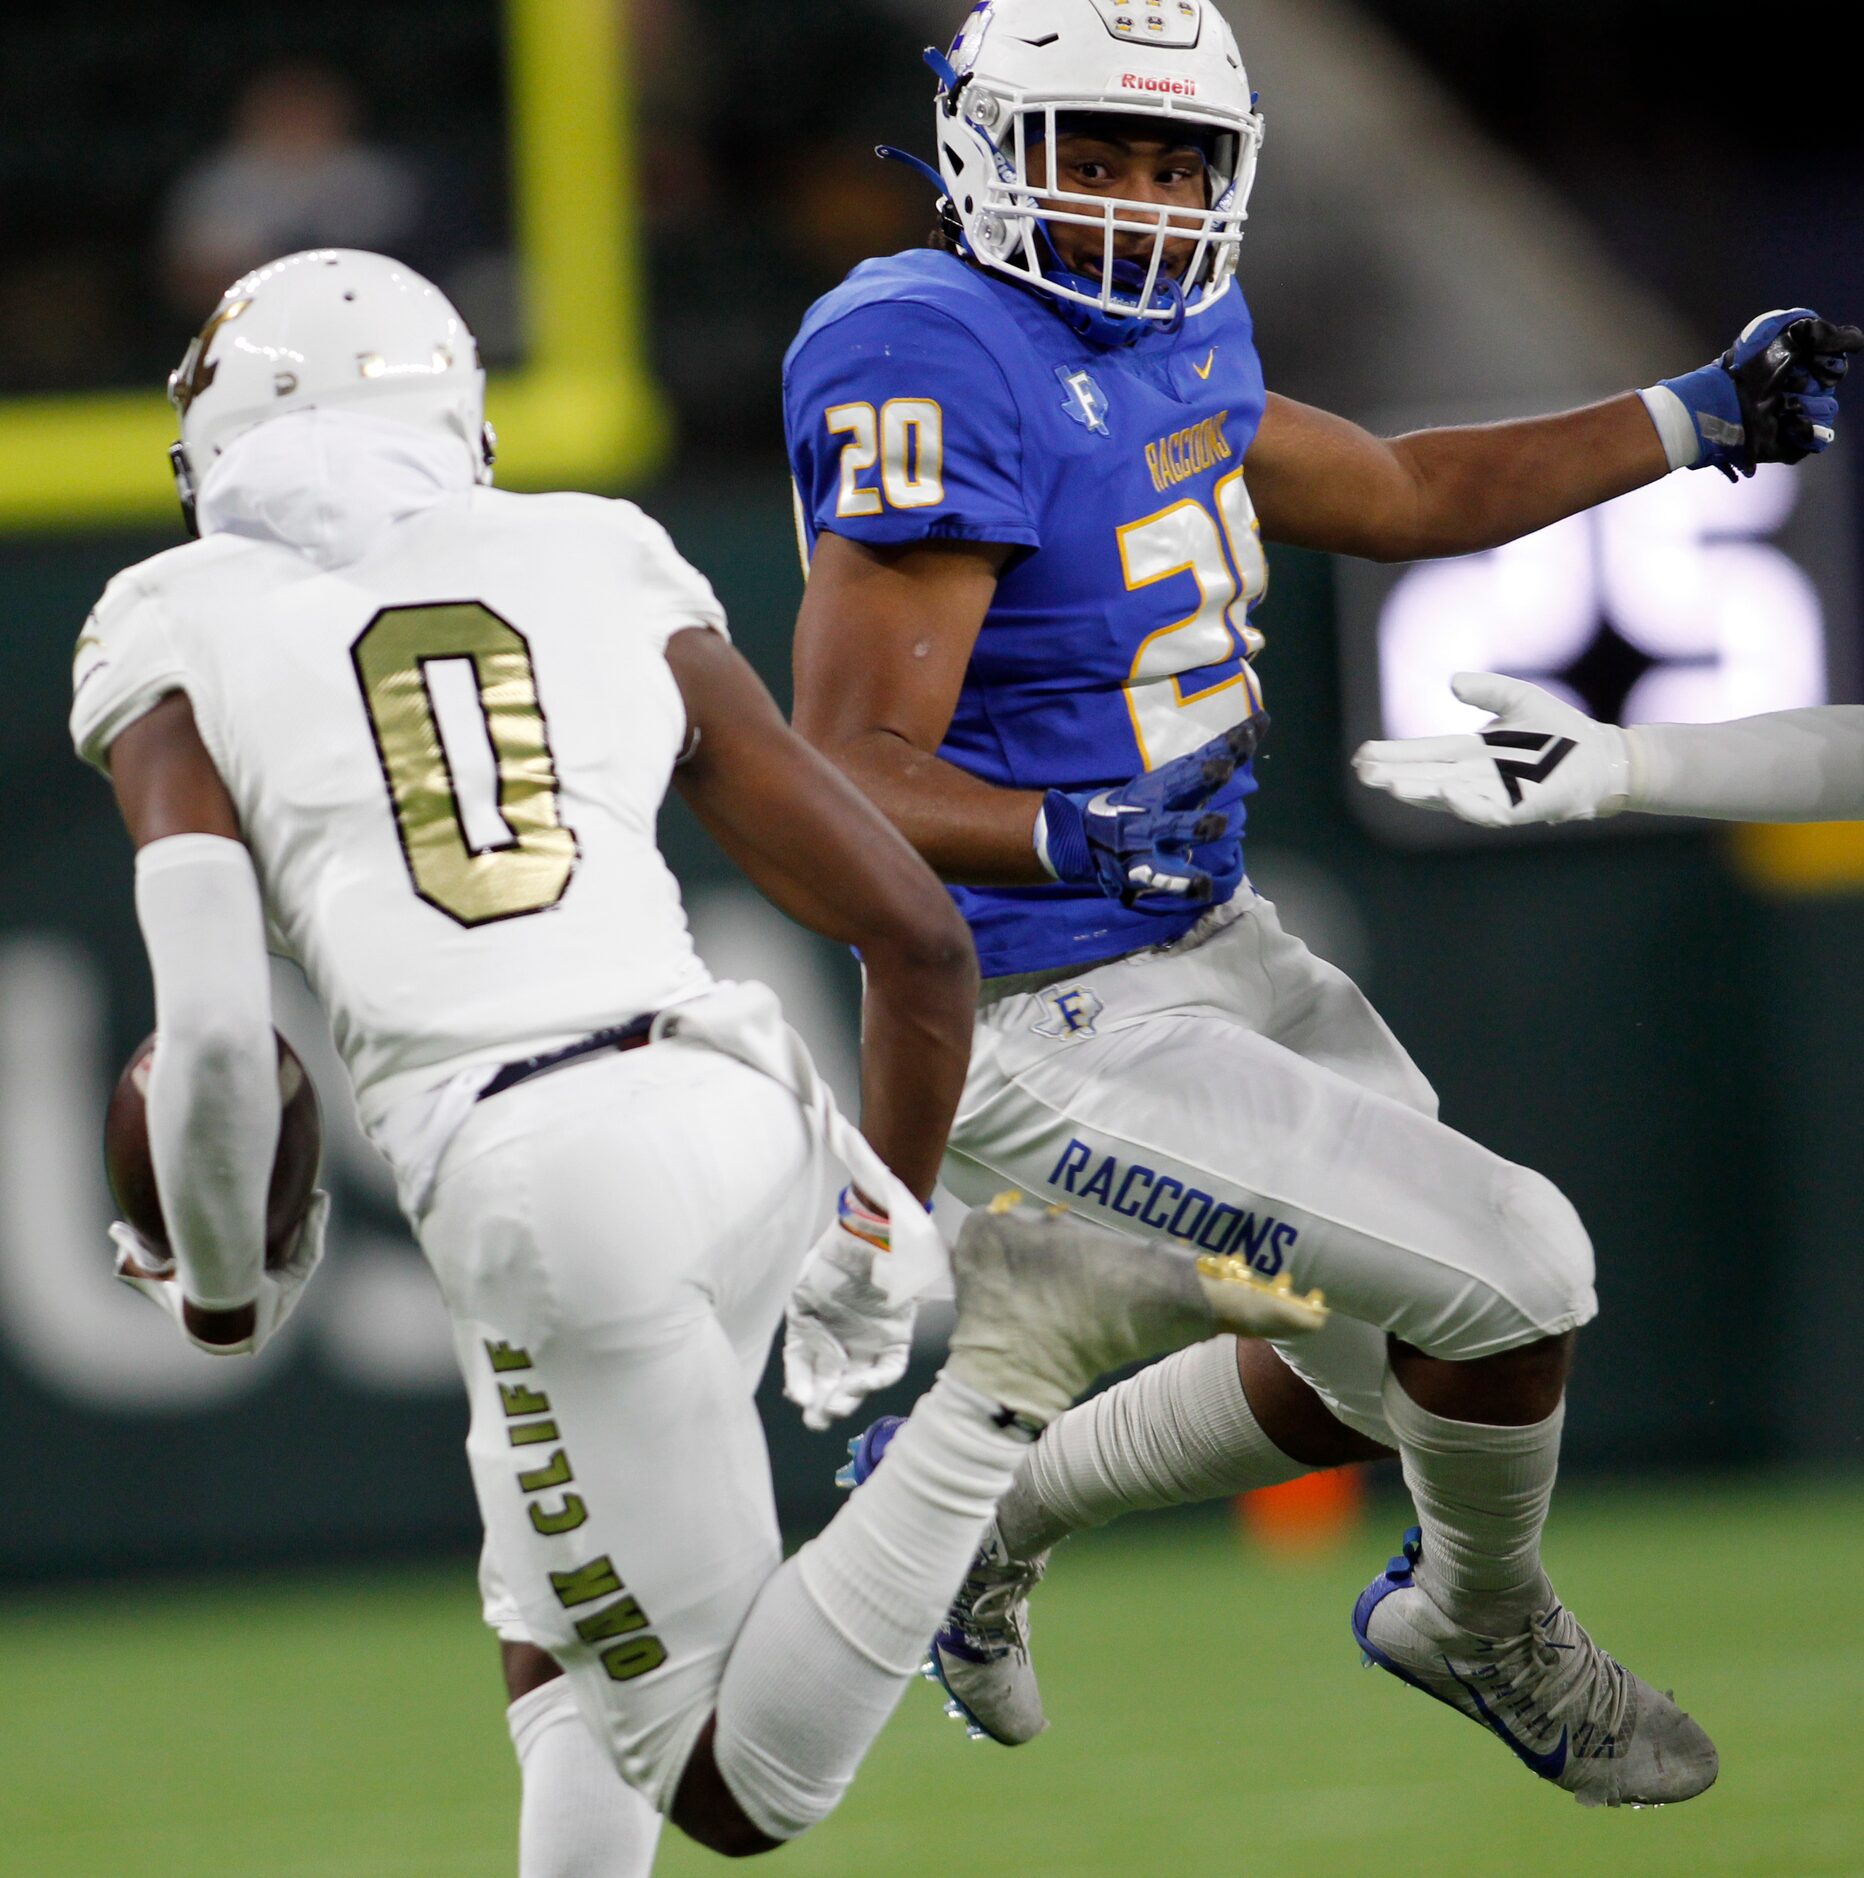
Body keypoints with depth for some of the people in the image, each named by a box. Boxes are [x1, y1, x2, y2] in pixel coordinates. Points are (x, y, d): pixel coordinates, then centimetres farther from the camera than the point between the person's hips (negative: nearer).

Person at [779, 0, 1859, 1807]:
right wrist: (1079, 838, -43)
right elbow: (847, 774, -27)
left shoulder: (1162, 336, 5)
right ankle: (1489, 1630, 19)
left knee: (1385, 1369, 20)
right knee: (1511, 1272, -11)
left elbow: (1399, 495, 24)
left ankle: (979, 1501, 38)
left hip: (1209, 946, 10)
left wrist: (1700, 420, 22)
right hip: (1052, 1029, -10)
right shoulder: (937, 366, -23)